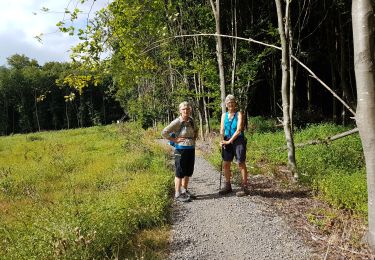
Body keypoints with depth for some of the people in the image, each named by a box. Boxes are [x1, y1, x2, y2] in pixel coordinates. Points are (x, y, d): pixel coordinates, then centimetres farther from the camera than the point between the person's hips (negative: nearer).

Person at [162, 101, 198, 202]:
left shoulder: (191, 120, 6)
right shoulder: (177, 122, -14)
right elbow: (164, 132, -17)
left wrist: (195, 136, 8)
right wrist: (174, 140, -16)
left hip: (191, 149, 7)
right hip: (181, 149, -7)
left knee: (189, 172, 15)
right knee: (180, 172, 1)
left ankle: (184, 191, 29)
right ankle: (177, 194, 11)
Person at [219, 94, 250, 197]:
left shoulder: (239, 114, -5)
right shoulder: (224, 115, 10)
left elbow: (239, 130, -13)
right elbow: (222, 130, 5)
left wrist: (229, 141, -16)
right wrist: (222, 140, -12)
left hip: (238, 141, -5)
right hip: (227, 142, 5)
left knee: (241, 164, -2)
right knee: (225, 164, 8)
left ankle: (244, 188, 5)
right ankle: (227, 186, 22)